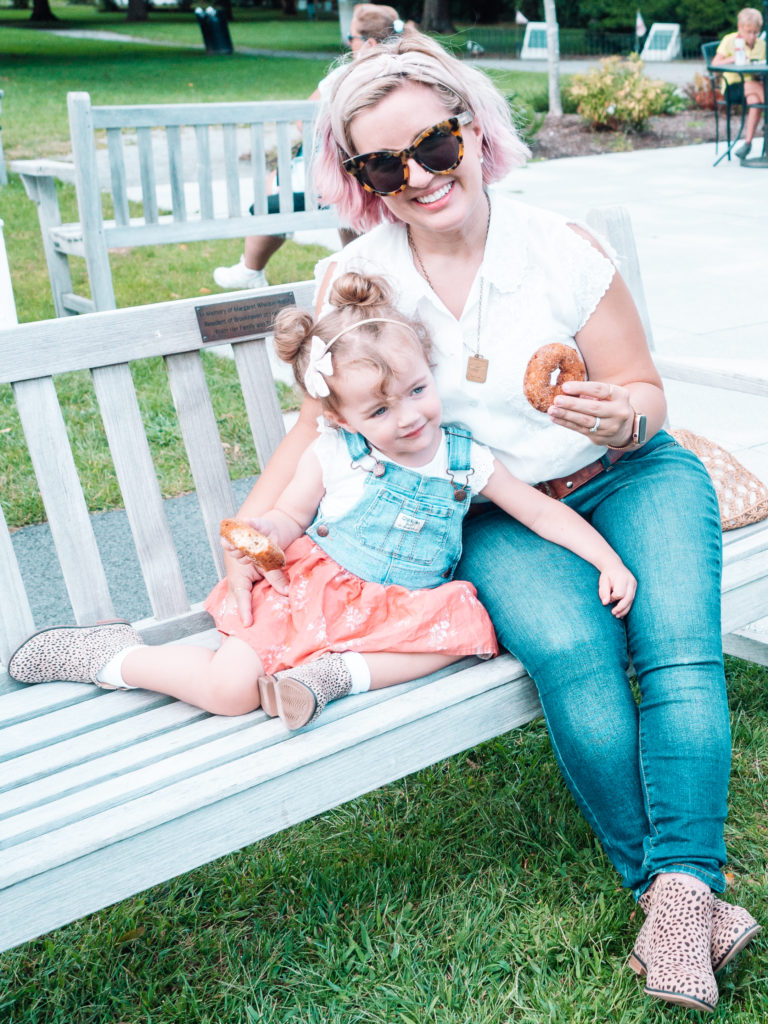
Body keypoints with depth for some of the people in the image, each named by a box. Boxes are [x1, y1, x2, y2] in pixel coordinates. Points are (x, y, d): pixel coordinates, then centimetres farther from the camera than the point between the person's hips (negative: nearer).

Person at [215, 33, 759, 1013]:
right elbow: (321, 422, 3)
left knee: (679, 652, -26)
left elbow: (646, 394, -1)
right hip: (495, 518, 0)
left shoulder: (563, 250, -10)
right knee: (573, 652, -29)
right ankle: (674, 887, -13)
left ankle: (678, 889, -17)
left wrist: (621, 417, -26)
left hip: (628, 479, 1)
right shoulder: (353, 281, -6)